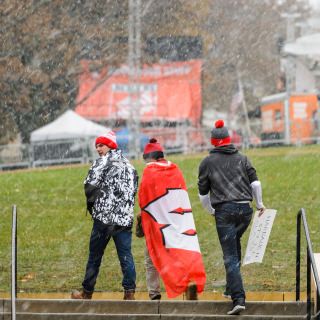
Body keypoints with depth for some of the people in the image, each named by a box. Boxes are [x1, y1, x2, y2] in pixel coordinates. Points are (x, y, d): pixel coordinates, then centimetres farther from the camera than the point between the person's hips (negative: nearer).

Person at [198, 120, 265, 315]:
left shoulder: (208, 162, 6)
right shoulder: (242, 158, 12)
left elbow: (203, 193, 10)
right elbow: (255, 183, 5)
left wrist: (211, 211, 26)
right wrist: (259, 204, 19)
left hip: (224, 211, -3)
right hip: (245, 210, 3)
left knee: (230, 257, -6)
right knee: (235, 244, 28)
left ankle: (239, 299, -17)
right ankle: (232, 287, 28)